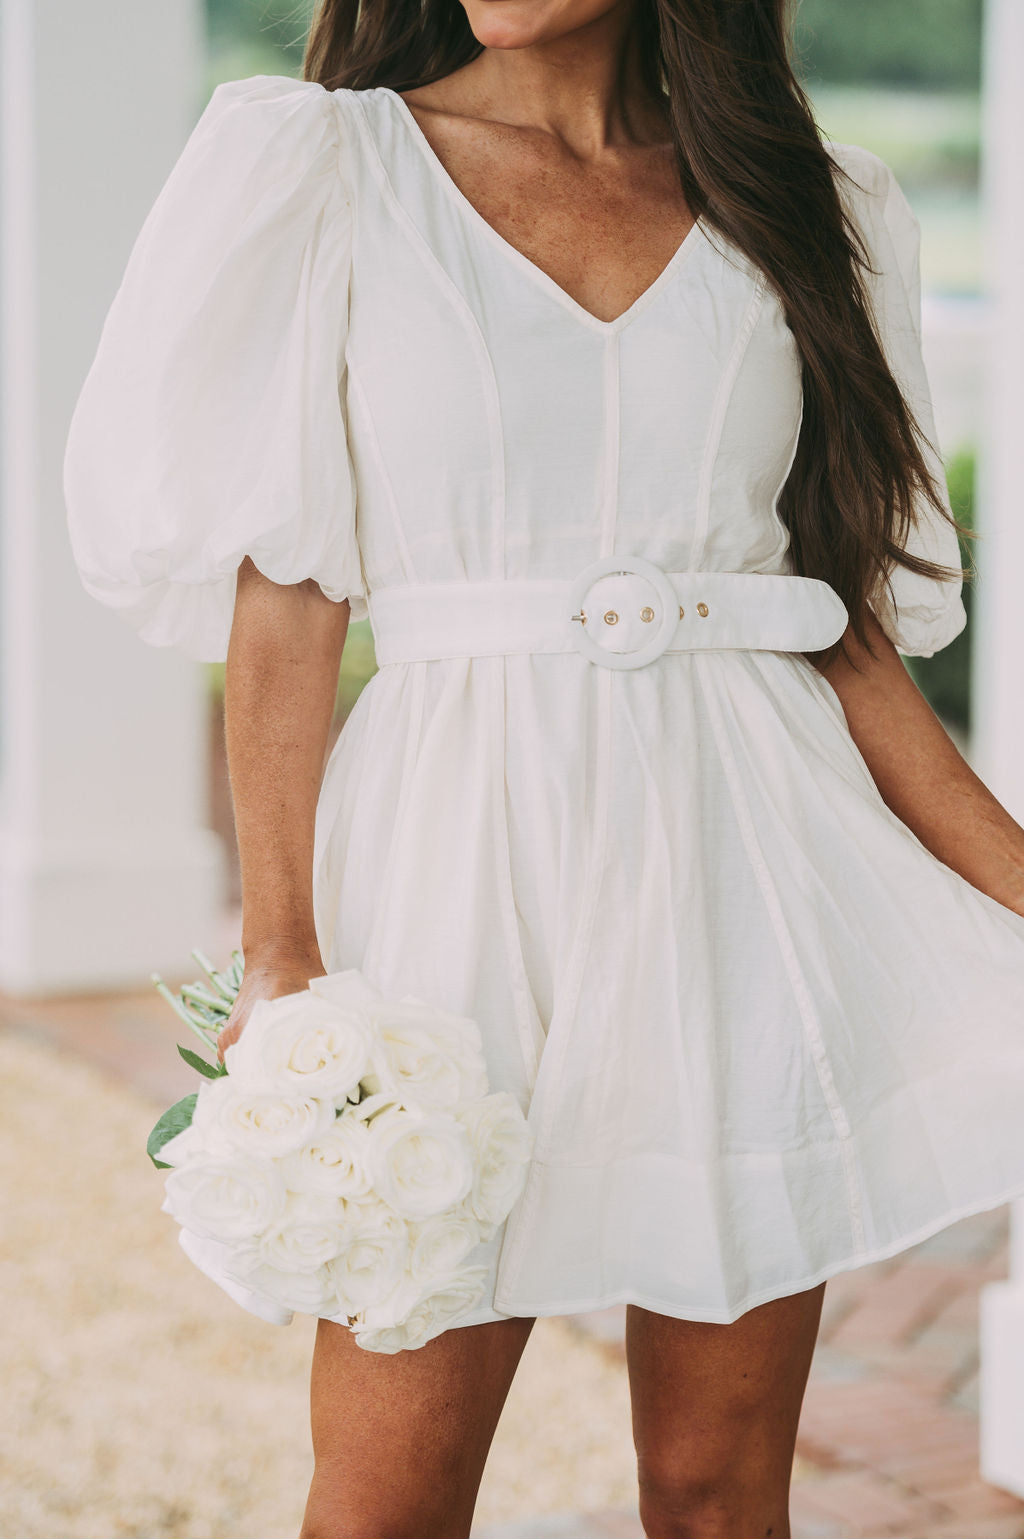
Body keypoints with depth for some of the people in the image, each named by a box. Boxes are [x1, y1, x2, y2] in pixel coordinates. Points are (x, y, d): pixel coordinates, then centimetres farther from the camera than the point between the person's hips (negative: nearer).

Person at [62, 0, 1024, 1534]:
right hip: (472, 842, -2)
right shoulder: (334, 170, 4)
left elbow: (850, 631, 10)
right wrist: (281, 952, -11)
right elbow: (283, 597, -2)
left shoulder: (809, 209, 10)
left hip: (749, 852, 2)